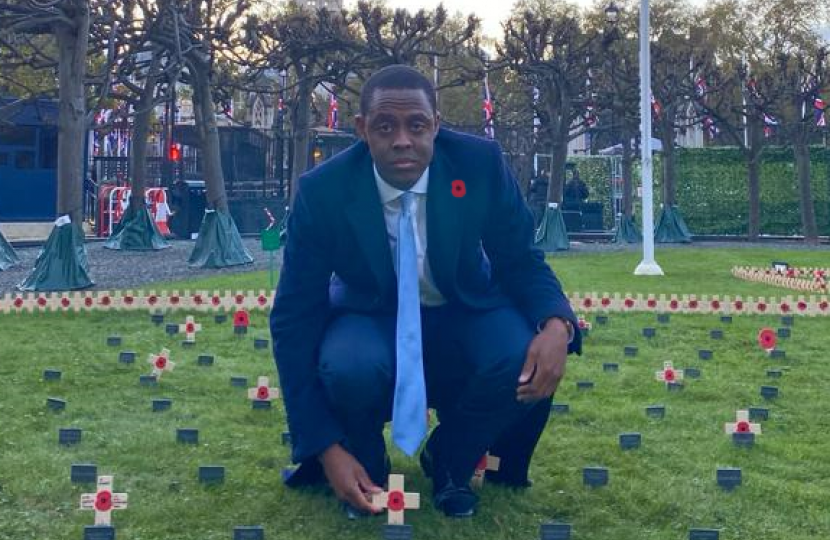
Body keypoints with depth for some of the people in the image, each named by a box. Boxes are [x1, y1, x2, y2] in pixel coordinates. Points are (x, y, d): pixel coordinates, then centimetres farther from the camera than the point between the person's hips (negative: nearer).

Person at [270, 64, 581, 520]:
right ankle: (367, 464, 1)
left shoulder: (480, 164, -19)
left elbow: (522, 262, -7)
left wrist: (556, 324, -33)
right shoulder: (322, 190, -21)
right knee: (350, 369, -36)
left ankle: (450, 462, 2)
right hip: (370, 320, -1)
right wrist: (327, 447, -24)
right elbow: (294, 317, -18)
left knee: (527, 358, -30)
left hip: (464, 316, 2)